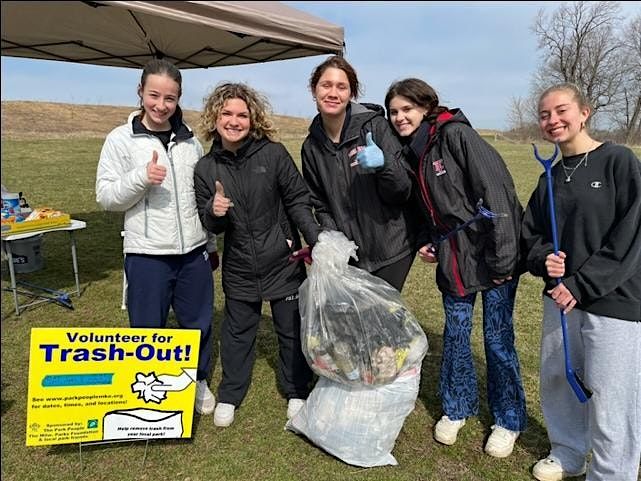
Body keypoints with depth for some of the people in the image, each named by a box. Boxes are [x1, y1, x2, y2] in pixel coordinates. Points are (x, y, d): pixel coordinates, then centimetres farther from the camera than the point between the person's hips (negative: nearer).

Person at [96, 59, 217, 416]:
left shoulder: (190, 140, 7)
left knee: (199, 323, 14)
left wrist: (212, 244, 16)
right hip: (147, 255, -3)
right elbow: (106, 197, -5)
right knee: (148, 329, 9)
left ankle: (199, 382, 36)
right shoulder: (121, 139, -3)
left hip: (193, 252, 3)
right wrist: (141, 177, -23)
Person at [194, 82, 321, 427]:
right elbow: (210, 225, 4)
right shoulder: (205, 168, -2)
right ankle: (229, 396, 37)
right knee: (236, 332, 16)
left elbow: (298, 202, -5)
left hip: (282, 261, -1)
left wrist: (317, 242, -14)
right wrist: (214, 212, -19)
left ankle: (296, 393, 35)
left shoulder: (274, 154, -10)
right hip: (238, 267, 2)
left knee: (292, 329, 12)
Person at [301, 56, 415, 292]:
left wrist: (383, 163, -28)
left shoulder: (374, 126, -10)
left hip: (390, 250, -3)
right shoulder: (311, 147, 2)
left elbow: (403, 192, -9)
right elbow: (320, 204, 10)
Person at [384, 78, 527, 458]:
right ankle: (457, 408, 35)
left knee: (498, 338, 4)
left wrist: (502, 258, -21)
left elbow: (497, 190, -20)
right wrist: (426, 241, 1)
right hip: (452, 257, 6)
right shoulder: (411, 153, 9)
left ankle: (509, 419, 27)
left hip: (492, 255, -6)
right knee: (455, 333, 13)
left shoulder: (456, 134, -14)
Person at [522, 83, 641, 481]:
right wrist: (544, 259, -7)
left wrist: (581, 285, -17)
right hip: (561, 298, 6)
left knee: (609, 396, 1)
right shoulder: (552, 177, 10)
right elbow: (532, 231, 15)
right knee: (556, 379, 15)